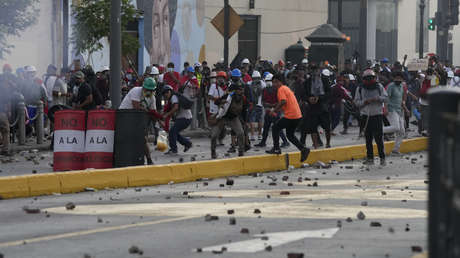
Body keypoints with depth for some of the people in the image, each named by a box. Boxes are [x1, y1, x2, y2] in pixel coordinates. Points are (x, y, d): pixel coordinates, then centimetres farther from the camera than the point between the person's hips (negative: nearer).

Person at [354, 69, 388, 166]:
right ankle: (370, 157, 11)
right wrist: (365, 101, -14)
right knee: (368, 138, 4)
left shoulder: (379, 87, 5)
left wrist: (377, 98, -14)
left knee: (379, 137, -6)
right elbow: (357, 101, 3)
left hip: (377, 114, -2)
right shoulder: (360, 88, 6)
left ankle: (382, 157, -2)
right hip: (366, 115, 2)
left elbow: (385, 97, 3)